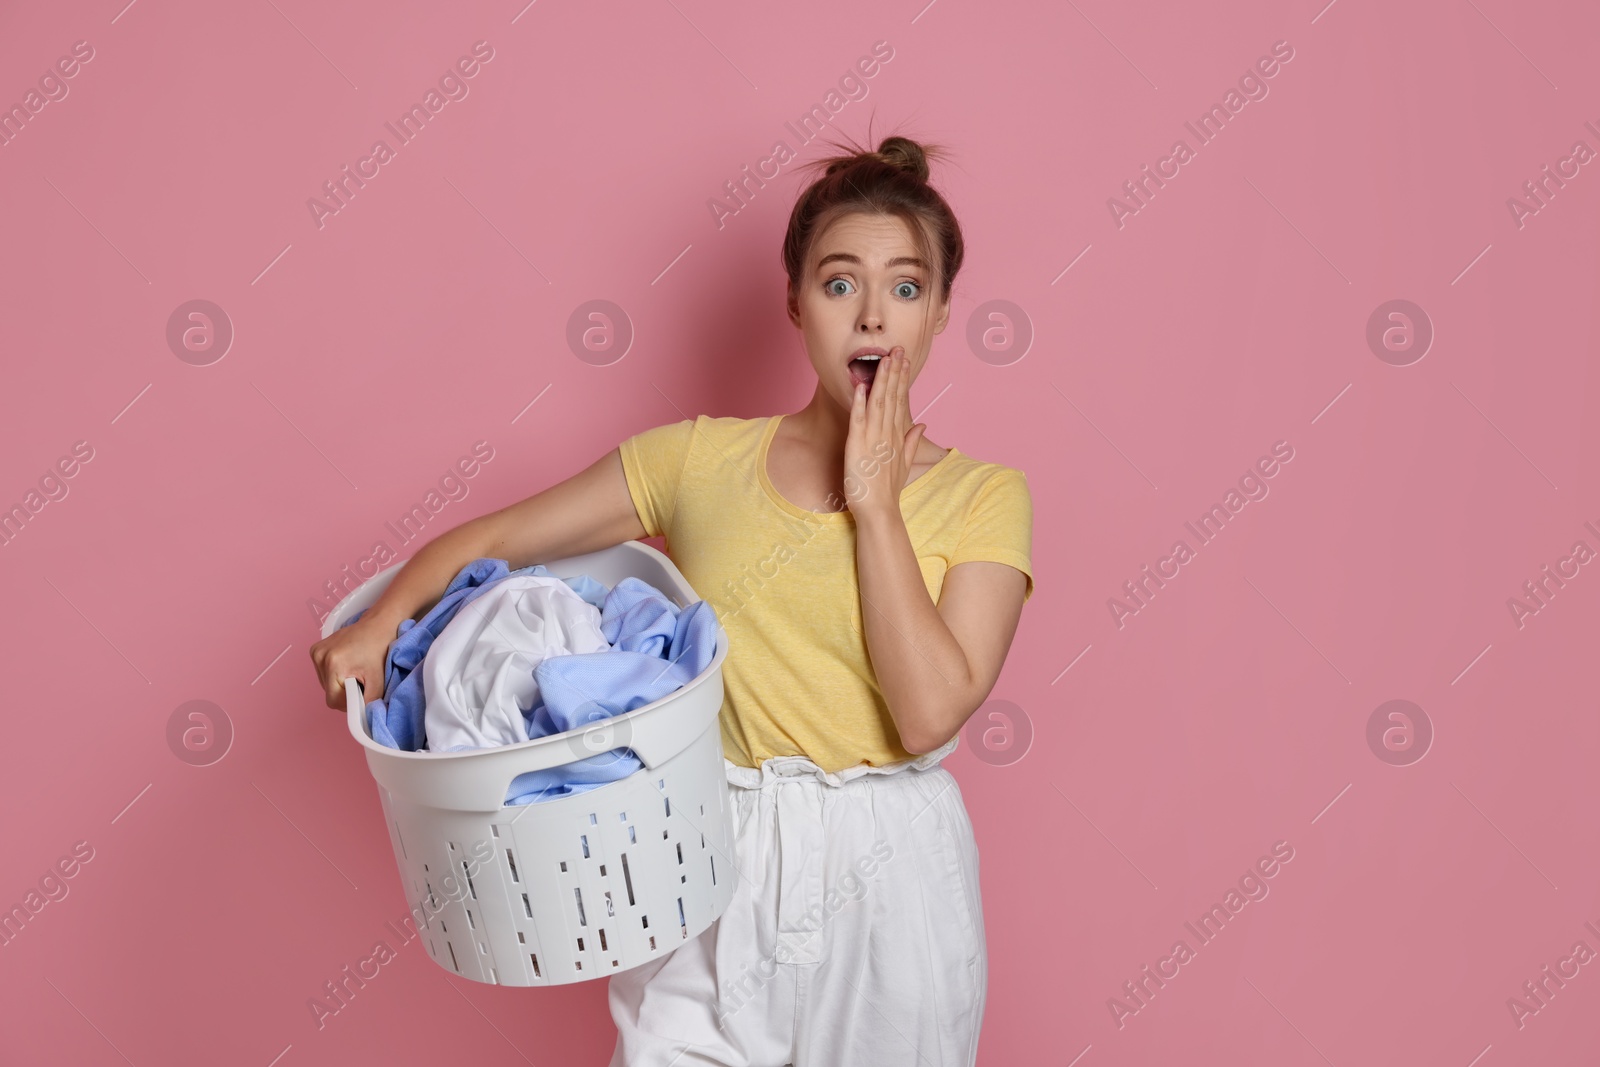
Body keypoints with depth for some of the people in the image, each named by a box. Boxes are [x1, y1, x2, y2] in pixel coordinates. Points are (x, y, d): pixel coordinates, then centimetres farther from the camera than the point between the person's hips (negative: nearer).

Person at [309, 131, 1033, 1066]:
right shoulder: (702, 460, 0)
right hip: (711, 859, 1)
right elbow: (492, 539, 3)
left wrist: (874, 502, -14)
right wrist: (382, 620, -13)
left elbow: (931, 711, -17)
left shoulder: (983, 496, -4)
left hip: (888, 879, 0)